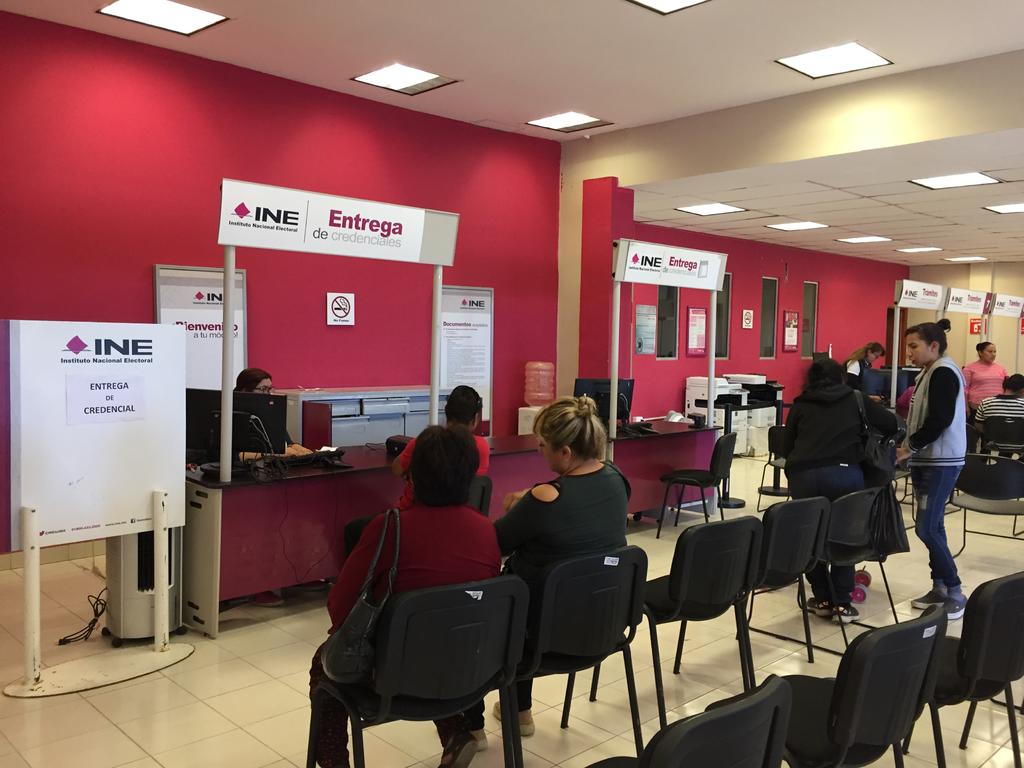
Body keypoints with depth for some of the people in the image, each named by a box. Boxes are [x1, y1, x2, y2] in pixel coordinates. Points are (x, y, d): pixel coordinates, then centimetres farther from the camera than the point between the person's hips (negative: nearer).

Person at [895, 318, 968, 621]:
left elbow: (941, 420, -21)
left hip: (942, 461, -9)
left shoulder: (944, 372, -13)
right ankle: (939, 587, 18)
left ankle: (955, 592, -1)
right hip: (929, 460, 9)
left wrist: (910, 447, -15)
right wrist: (910, 448, 6)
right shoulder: (929, 373, 15)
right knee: (932, 526, 11)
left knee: (926, 528, -10)